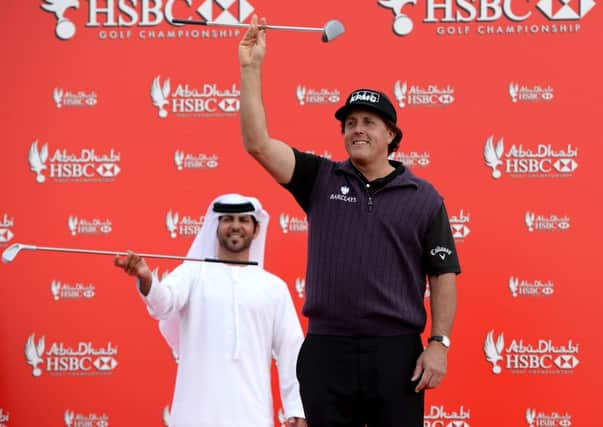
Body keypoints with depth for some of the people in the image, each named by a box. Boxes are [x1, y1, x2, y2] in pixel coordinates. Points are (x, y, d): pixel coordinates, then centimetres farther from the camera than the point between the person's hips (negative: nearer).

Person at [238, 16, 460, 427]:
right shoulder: (321, 180, 7)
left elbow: (444, 275, 4)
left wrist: (439, 343, -6)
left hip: (396, 351, -1)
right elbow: (258, 143, -3)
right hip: (326, 349, 1)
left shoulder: (424, 197, 6)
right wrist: (251, 68, -8)